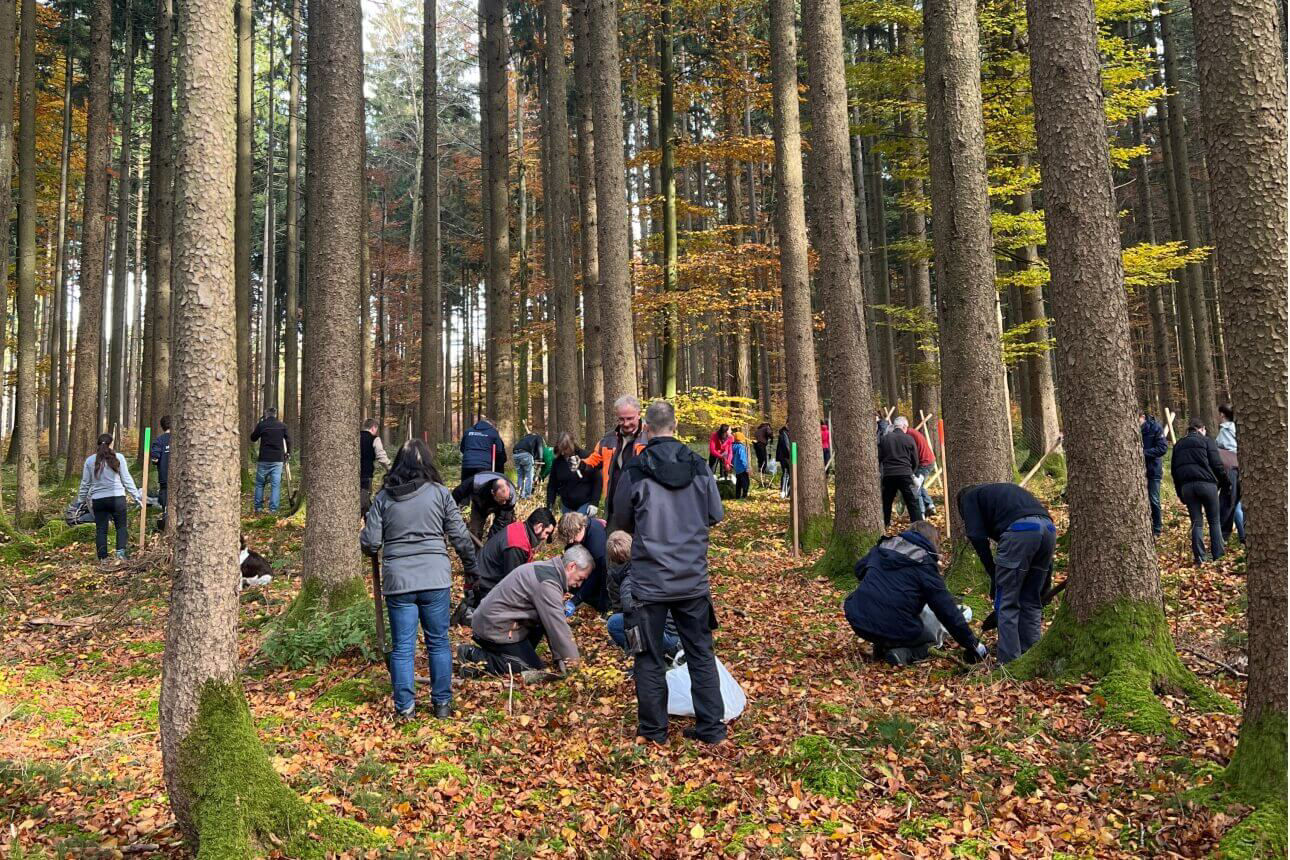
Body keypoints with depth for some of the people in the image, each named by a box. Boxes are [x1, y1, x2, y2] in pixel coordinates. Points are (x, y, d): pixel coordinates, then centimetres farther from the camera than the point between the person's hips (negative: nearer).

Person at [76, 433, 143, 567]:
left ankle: (103, 559, 11)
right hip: (117, 498, -2)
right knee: (121, 526, 9)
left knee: (101, 530, 9)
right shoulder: (119, 458, -2)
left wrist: (80, 500, 23)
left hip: (98, 500, 2)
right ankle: (120, 555, -3)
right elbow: (127, 480, 0)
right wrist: (137, 496, 6)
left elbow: (85, 483, 11)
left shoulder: (90, 460, 5)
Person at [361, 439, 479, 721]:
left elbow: (370, 543, 0)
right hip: (435, 578, 0)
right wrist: (472, 568, 17)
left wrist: (365, 531, 24)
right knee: (439, 642, 12)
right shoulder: (440, 493, 0)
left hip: (397, 580, 0)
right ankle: (442, 703, 19)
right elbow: (460, 536, 3)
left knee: (402, 646, 8)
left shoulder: (383, 497, 2)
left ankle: (405, 707, 12)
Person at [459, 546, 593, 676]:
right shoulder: (548, 583, -23)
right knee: (533, 667, -5)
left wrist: (559, 657, 8)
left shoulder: (546, 569, 9)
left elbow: (552, 621, 11)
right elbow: (558, 626, -23)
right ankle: (475, 656, -7)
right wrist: (572, 660, -14)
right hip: (495, 628, -10)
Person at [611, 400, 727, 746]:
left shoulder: (635, 473, -11)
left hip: (649, 581, -2)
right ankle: (711, 726, 17)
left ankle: (653, 729, 18)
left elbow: (620, 522, 2)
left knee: (649, 656, 10)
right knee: (701, 653, 13)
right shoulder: (700, 468, -3)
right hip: (694, 580, 3)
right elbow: (716, 515, 7)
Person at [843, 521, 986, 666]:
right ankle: (902, 653, -3)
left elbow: (859, 569, 28)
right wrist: (972, 645, 5)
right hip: (897, 631, -5)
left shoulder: (884, 546, 12)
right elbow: (946, 609, -3)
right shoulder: (925, 564, -2)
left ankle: (882, 645, 16)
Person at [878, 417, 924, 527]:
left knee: (886, 500, 15)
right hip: (905, 474, -2)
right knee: (912, 501, 0)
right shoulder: (909, 439, 1)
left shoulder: (884, 439, 7)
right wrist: (912, 472, 23)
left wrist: (880, 471, 25)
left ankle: (884, 522, 20)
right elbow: (915, 460, 7)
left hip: (888, 474, 3)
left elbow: (879, 458, 10)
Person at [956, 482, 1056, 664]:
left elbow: (977, 536, 5)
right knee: (1031, 602, 18)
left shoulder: (968, 497, 20)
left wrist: (993, 574, 11)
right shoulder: (1001, 490, 39)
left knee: (1007, 603, 4)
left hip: (1020, 531, -7)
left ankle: (1009, 663, 4)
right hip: (1048, 528, 7)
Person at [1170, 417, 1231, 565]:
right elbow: (1217, 465, -3)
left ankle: (1199, 558, 1)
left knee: (1196, 523, 6)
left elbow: (1173, 470, 18)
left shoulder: (1178, 445, 20)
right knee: (1215, 521, 8)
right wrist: (1226, 484, 6)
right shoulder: (1206, 441, 7)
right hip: (1206, 483, -3)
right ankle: (1218, 555, 5)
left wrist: (1180, 493, 21)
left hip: (1186, 486, 3)